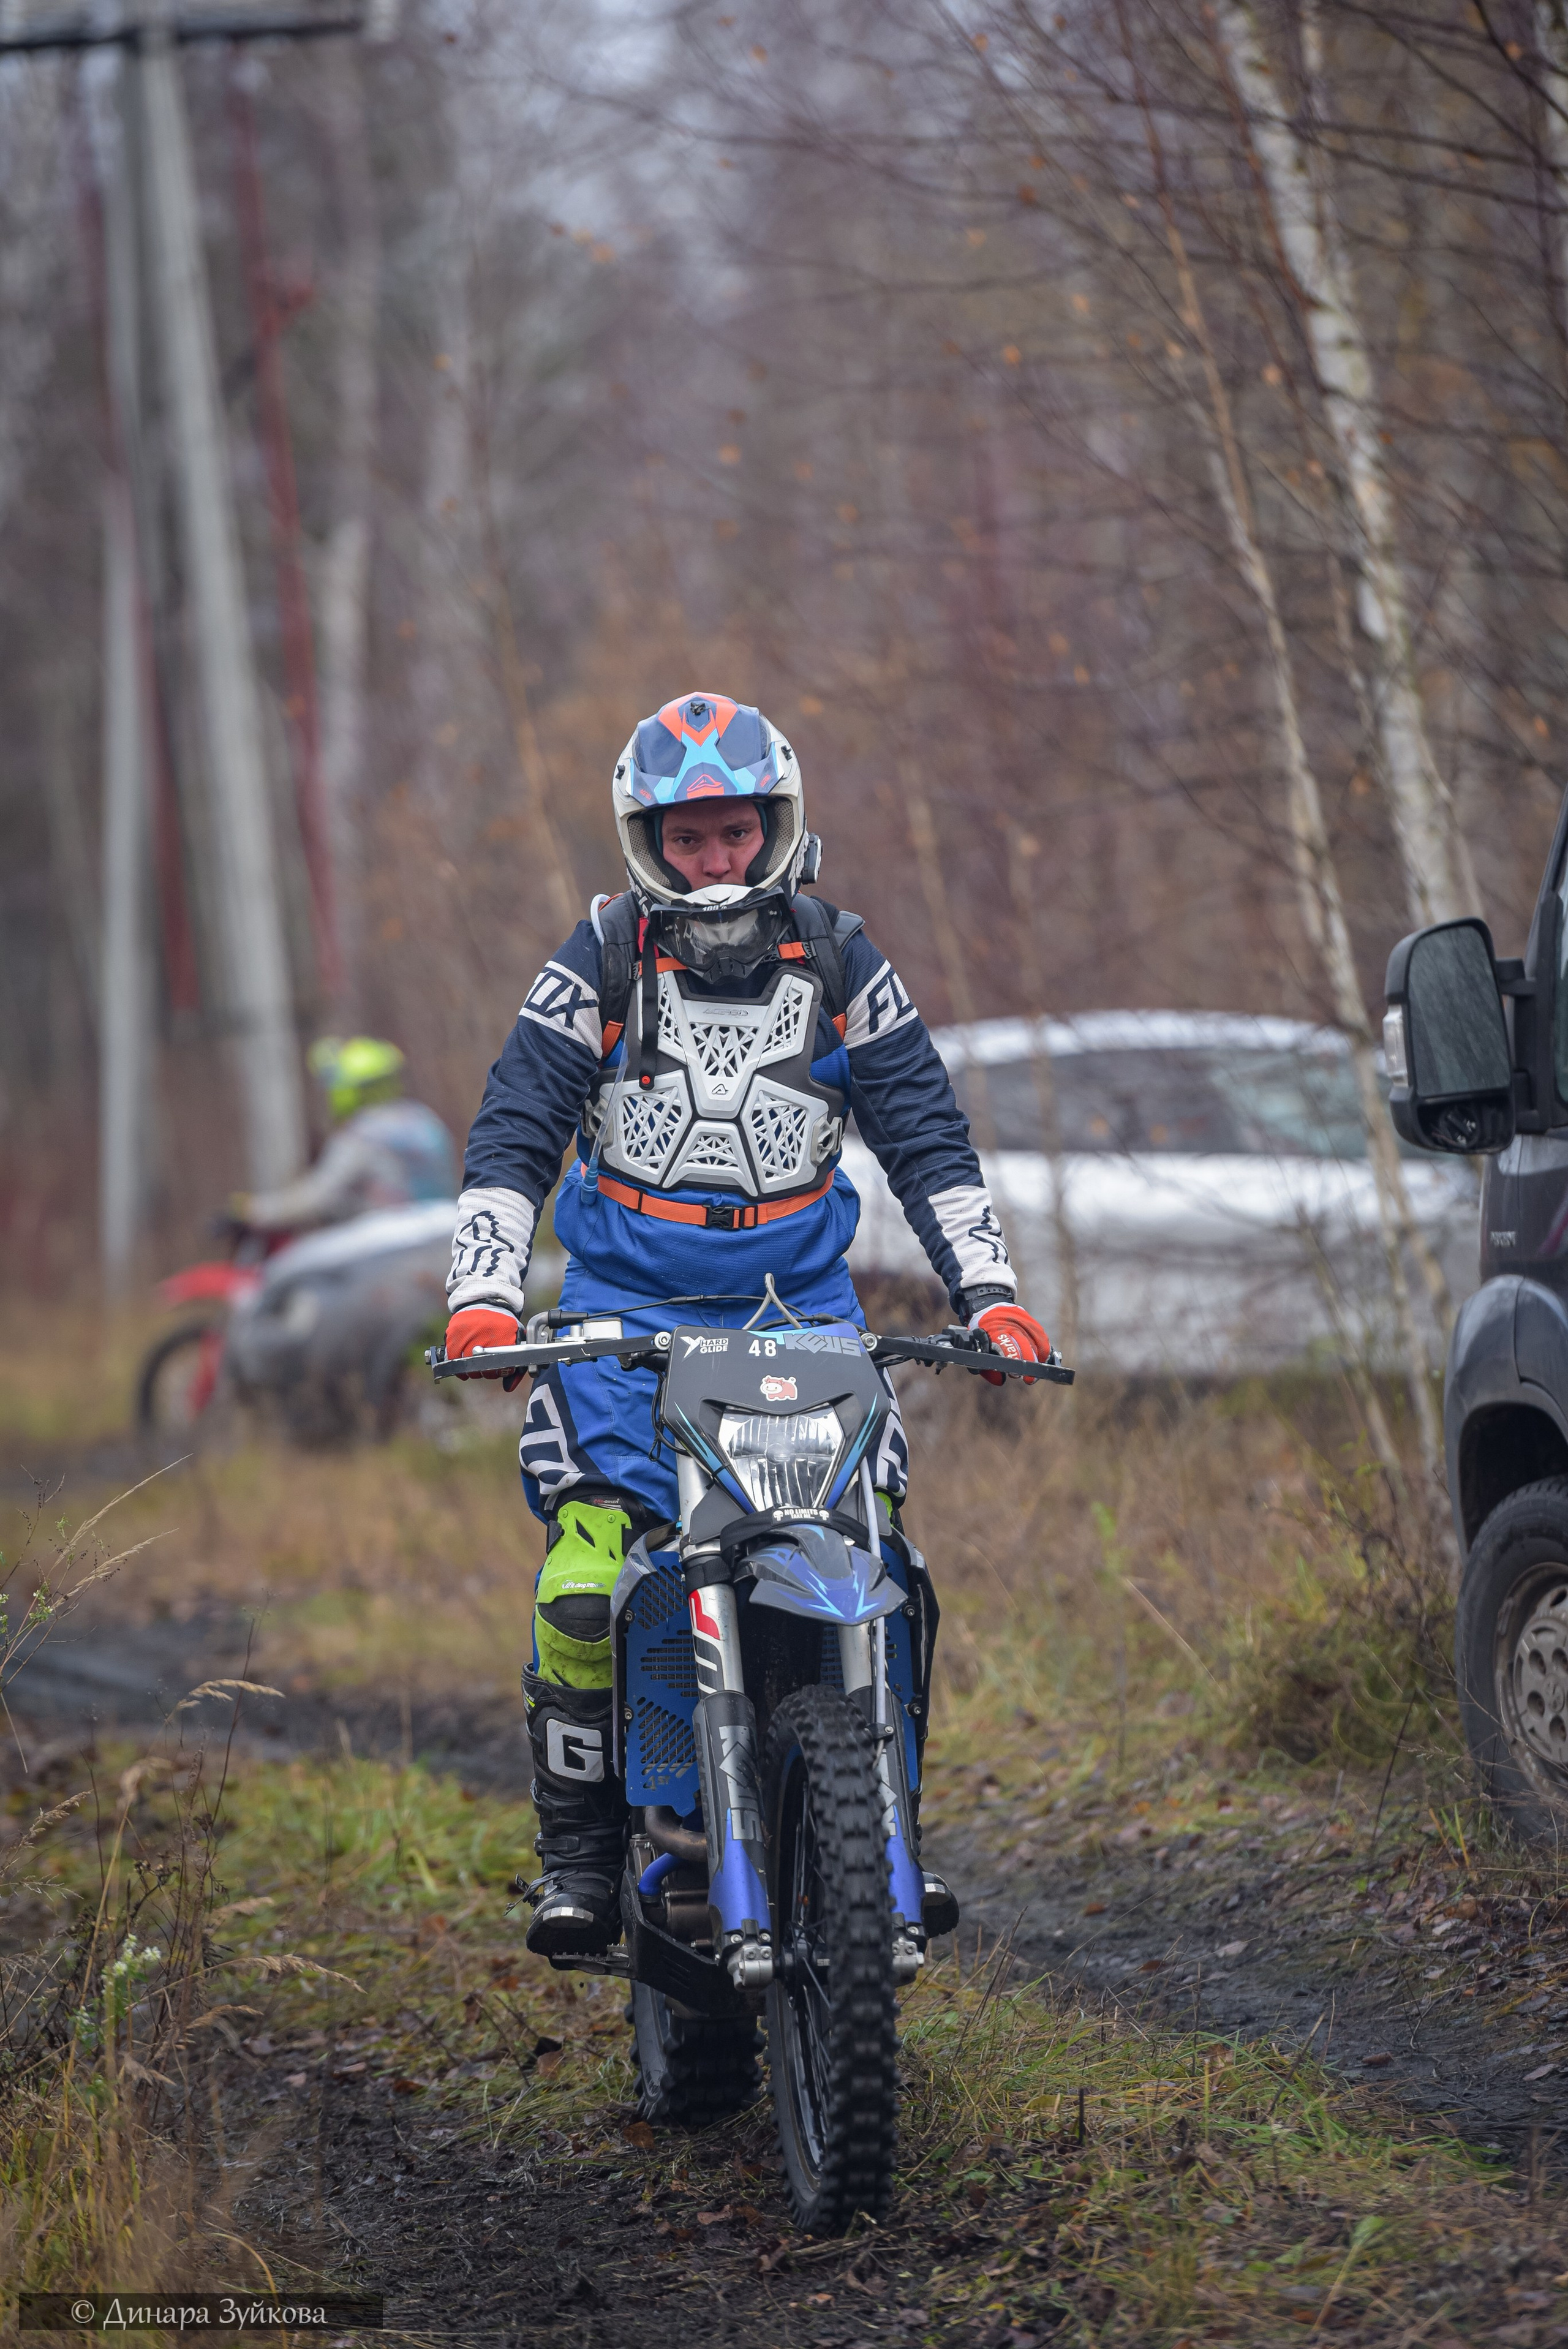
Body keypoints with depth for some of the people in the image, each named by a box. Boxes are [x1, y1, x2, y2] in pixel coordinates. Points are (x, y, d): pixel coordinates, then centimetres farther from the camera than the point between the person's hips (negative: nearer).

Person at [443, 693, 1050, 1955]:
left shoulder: (839, 960, 4)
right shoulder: (601, 961, -1)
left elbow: (927, 1136, 7)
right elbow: (514, 1135, -3)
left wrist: (989, 1291, -3)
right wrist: (483, 1297, -15)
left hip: (800, 1302, 2)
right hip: (626, 1304, -1)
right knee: (586, 1585, -16)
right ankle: (577, 1851, -3)